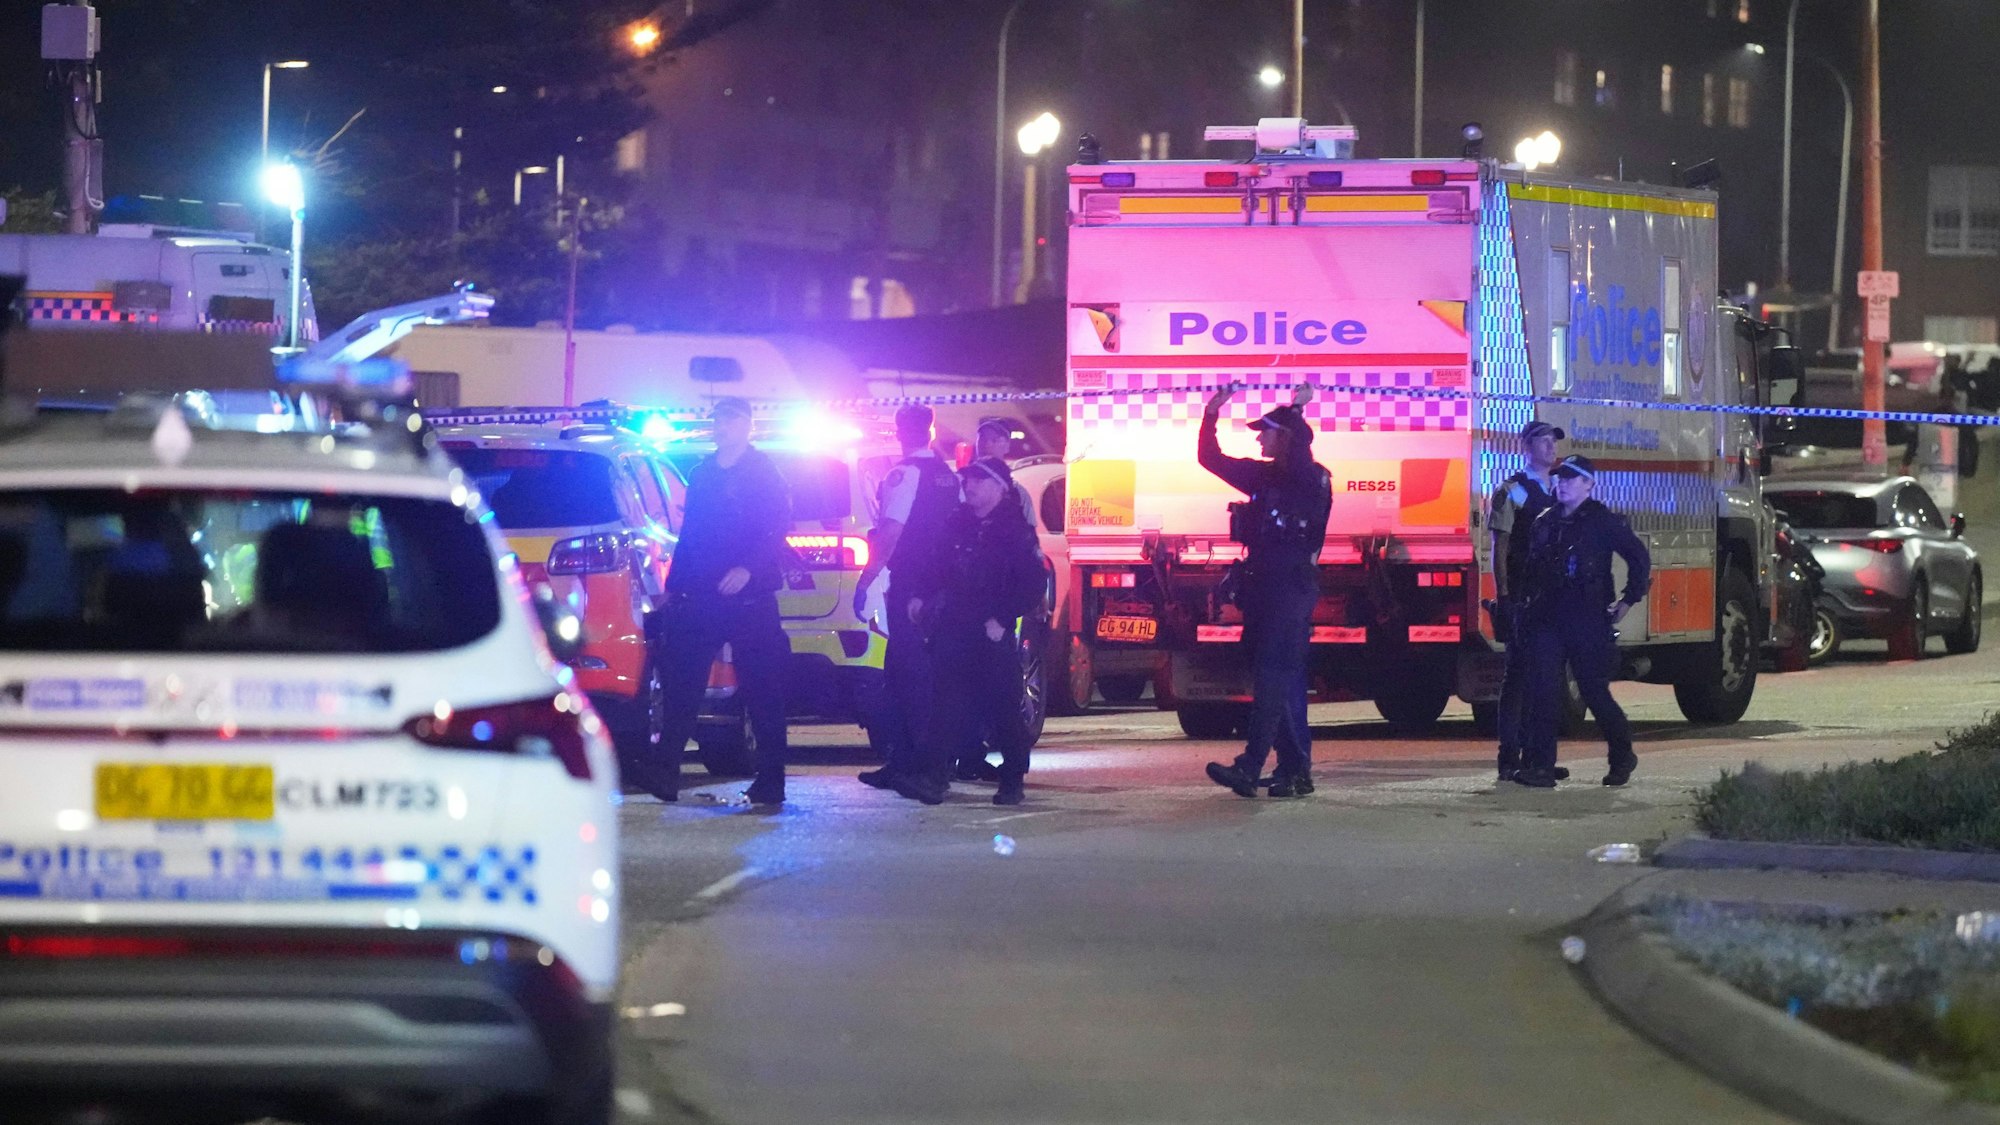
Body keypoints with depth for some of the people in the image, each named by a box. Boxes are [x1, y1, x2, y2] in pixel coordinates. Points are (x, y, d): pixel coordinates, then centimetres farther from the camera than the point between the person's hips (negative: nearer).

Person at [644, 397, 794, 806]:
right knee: (682, 683, -4)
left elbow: (778, 529, -9)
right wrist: (674, 586, 14)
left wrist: (748, 568, -23)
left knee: (761, 688, 0)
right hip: (699, 599, 5)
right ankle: (666, 769, -7)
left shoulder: (763, 473, 1)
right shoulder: (702, 475, 18)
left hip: (749, 598, -5)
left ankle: (770, 779, 4)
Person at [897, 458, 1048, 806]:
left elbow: (1032, 585, -7)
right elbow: (935, 567, 19)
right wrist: (919, 595, 2)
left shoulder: (1015, 531, -4)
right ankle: (934, 775, -8)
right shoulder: (958, 524, 12)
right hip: (952, 630, 5)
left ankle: (1012, 782, 12)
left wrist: (1002, 620, -14)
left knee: (1003, 707, 1)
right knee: (947, 702, -3)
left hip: (992, 635, -5)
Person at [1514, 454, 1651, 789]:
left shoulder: (1603, 521, -2)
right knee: (1543, 692, -7)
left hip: (1589, 622, -5)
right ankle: (1539, 767, -8)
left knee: (1595, 692, 1)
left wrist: (1628, 601, -5)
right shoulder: (1544, 522, 15)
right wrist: (1527, 606, 14)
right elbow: (1531, 570, 22)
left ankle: (1622, 757, 22)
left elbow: (1639, 557, -2)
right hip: (1547, 621, 5)